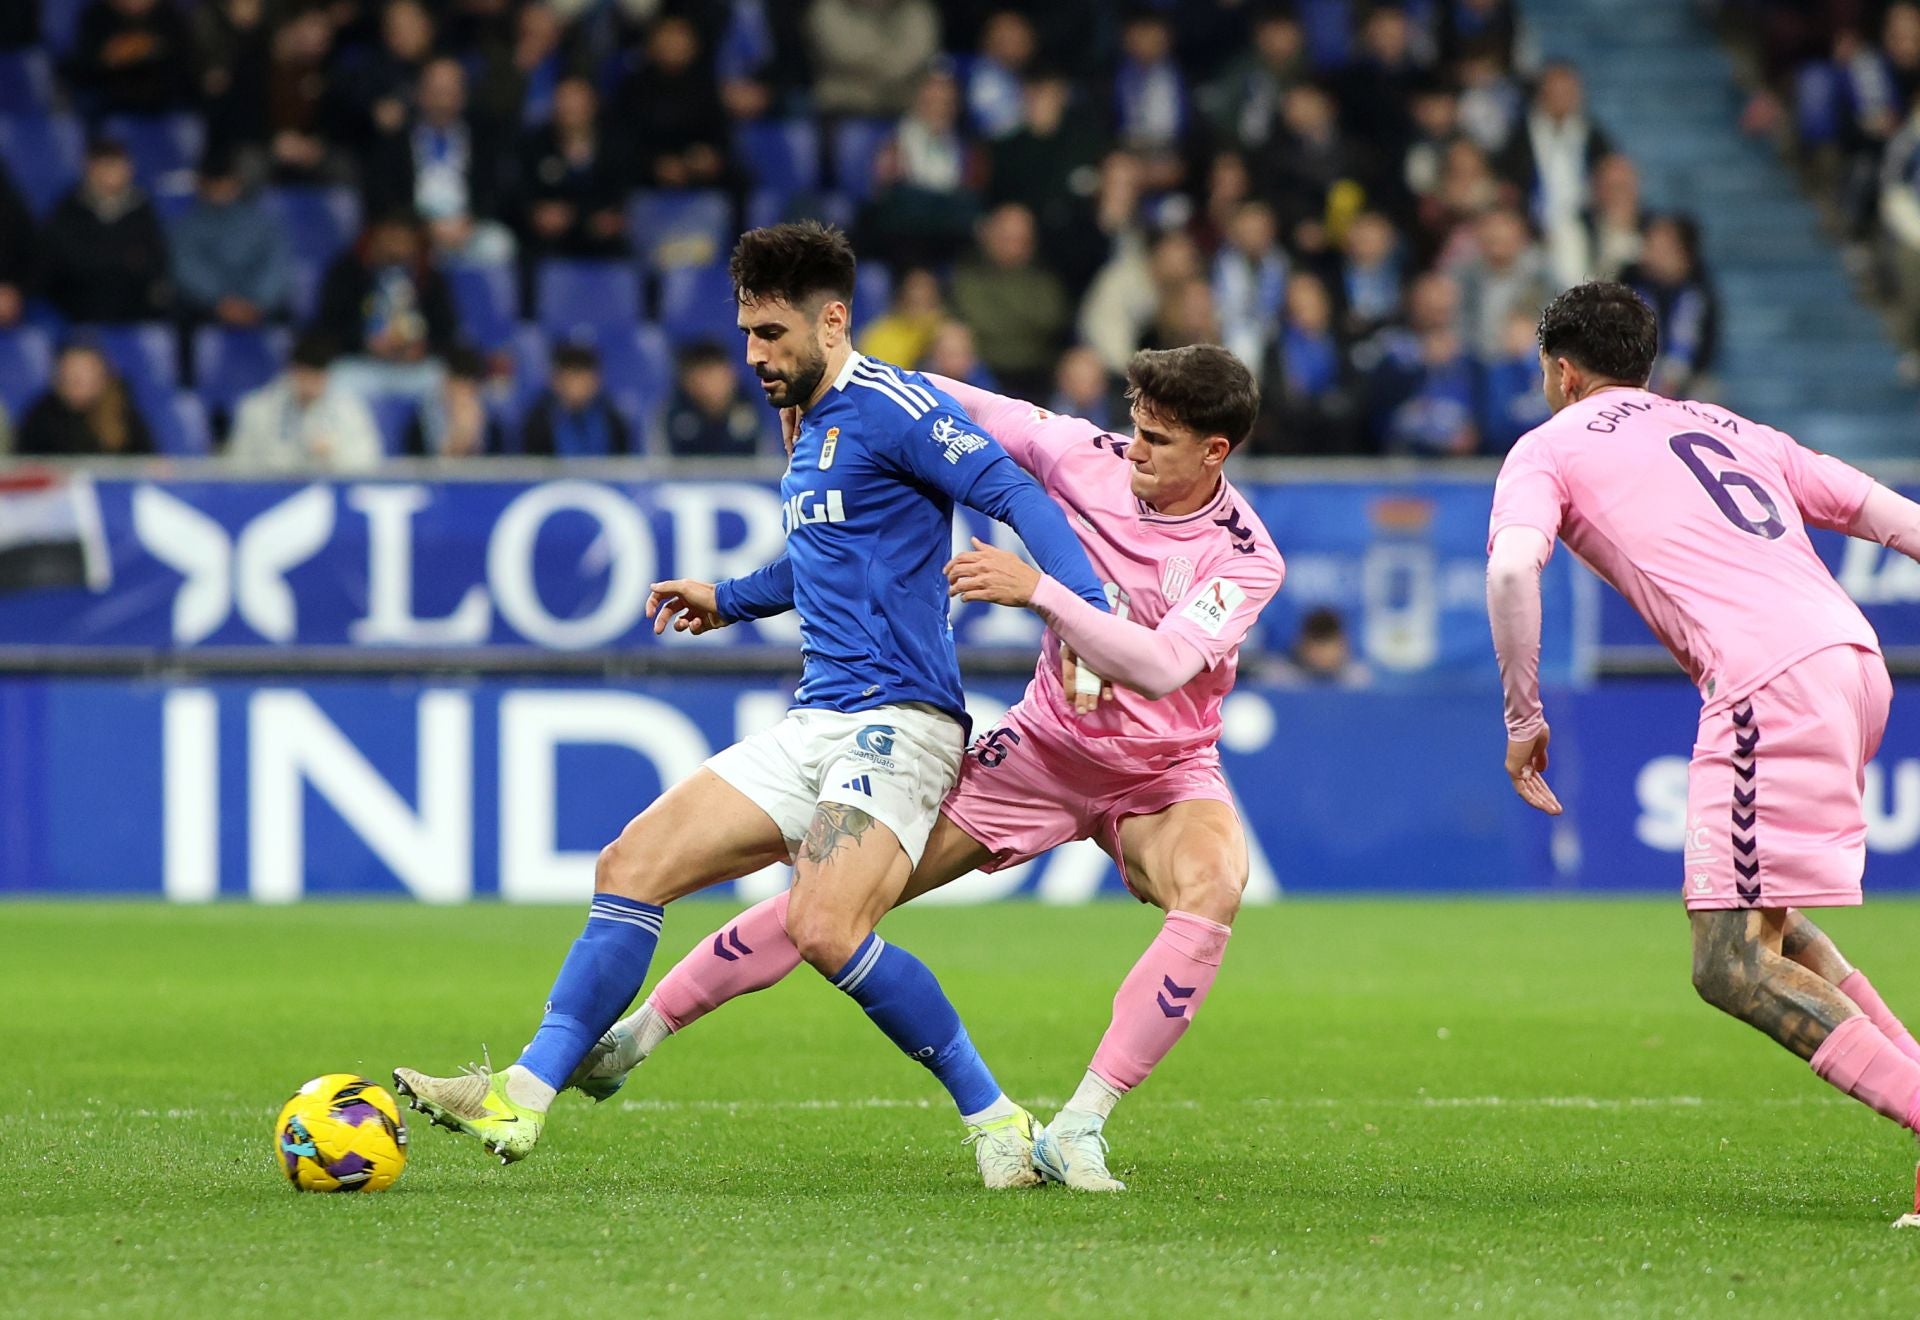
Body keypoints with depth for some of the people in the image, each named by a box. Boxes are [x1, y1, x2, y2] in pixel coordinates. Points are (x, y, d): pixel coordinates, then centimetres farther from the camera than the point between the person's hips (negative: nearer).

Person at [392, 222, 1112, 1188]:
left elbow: (1014, 495, -17)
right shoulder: (807, 427, 19)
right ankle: (523, 1099, 1)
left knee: (825, 927, -28)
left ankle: (993, 1118, -12)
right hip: (814, 727, 9)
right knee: (632, 866, 0)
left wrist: (1092, 618, -28)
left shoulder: (889, 408, -9)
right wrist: (729, 600, 41)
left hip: (897, 720, -9)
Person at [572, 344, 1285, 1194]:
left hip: (1162, 774, -3)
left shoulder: (1245, 557, -21)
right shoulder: (1091, 458, -11)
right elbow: (973, 411, 3)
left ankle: (1076, 1131, -31)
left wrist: (1036, 591, -42)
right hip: (1044, 746, 3)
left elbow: (1161, 665, -36)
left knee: (1211, 892, -35)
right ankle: (639, 1033, 11)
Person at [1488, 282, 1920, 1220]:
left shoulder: (1549, 447, 13)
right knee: (1757, 916, 24)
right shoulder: (1730, 429, 30)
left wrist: (1522, 717, 1)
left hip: (1769, 681, -7)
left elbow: (1513, 568, -6)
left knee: (1731, 966, -8)